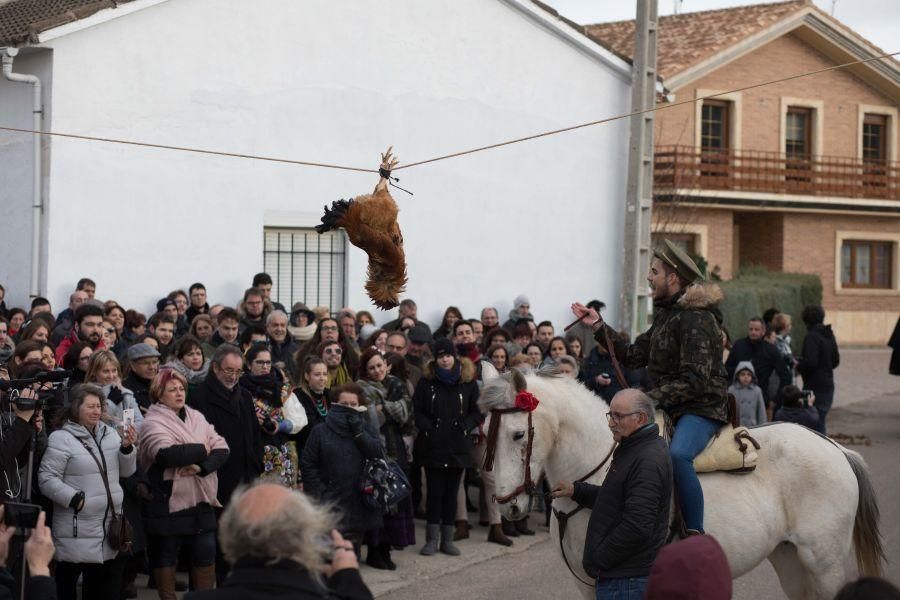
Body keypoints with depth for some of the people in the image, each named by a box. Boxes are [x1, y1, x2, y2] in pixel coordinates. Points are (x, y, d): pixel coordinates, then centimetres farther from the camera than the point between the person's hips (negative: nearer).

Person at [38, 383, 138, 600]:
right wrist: (74, 498, -22)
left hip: (110, 527, 6)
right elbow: (46, 479, -14)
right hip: (77, 531, -6)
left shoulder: (109, 433, 10)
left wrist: (127, 448, -6)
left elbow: (126, 471, 12)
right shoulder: (61, 438, -10)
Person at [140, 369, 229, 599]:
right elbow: (168, 454, -25)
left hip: (201, 500, 5)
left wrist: (202, 467, -18)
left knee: (206, 554, 8)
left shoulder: (196, 418, 10)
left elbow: (222, 449, 1)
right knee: (166, 554, 6)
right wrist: (202, 450, -12)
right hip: (168, 501, -5)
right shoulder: (153, 423, -7)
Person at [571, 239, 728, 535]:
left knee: (677, 454, -36)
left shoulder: (696, 319, -16)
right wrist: (598, 326, 13)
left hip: (701, 408, -10)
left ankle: (696, 536, -35)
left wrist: (651, 398, -25)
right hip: (669, 408, 10)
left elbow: (695, 380, -22)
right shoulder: (667, 316, 15)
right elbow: (633, 356, 17)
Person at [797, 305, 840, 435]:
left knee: (816, 425, -5)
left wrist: (798, 366, -7)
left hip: (815, 386, -9)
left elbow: (810, 362, -24)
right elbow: (836, 361, 17)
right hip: (828, 385, 9)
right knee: (820, 421, 17)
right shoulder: (829, 335, 11)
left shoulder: (812, 337, -16)